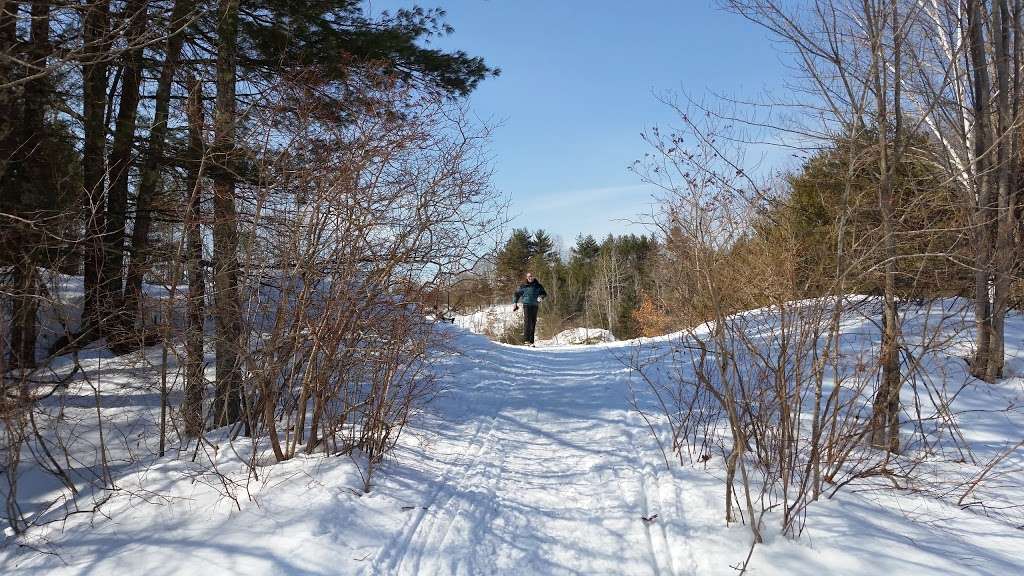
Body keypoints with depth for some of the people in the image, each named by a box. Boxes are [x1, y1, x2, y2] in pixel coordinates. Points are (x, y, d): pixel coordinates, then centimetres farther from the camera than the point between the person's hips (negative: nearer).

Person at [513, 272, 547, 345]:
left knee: (533, 323, 3)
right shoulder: (523, 286, 7)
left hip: (535, 306, 2)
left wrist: (541, 297, -11)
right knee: (527, 321, -16)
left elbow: (544, 293, 11)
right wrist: (515, 303, 9)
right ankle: (526, 339, -20)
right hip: (526, 305, -2)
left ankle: (531, 341, 8)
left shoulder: (538, 286, 8)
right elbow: (517, 294, 16)